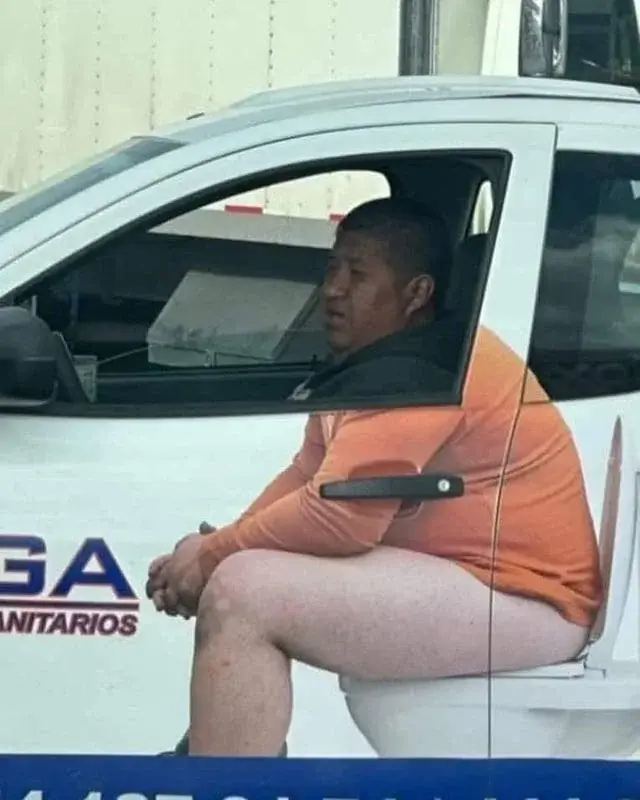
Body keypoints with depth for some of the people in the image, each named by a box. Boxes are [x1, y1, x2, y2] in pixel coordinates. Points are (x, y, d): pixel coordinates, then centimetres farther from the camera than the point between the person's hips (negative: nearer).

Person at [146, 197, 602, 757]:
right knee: (245, 572, 16)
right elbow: (306, 479, 16)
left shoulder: (415, 373, -18)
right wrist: (216, 553, 0)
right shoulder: (375, 364, 16)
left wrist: (212, 555, -11)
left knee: (241, 593, -21)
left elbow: (337, 515, -24)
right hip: (454, 572, 11)